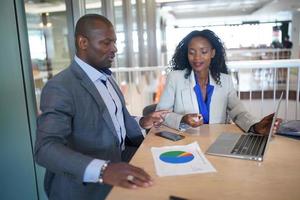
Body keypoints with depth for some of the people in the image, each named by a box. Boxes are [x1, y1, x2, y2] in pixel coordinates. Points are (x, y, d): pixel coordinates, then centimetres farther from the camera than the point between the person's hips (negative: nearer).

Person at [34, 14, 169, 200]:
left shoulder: (106, 77, 7)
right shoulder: (60, 87, -18)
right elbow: (46, 148, -28)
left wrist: (140, 123, -1)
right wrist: (102, 170, -40)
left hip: (119, 162, 7)